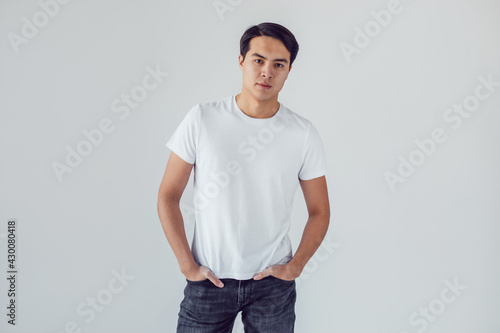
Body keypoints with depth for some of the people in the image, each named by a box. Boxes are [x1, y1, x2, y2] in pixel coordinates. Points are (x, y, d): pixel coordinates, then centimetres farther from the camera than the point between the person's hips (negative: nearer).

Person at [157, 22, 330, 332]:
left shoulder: (304, 134, -5)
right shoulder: (202, 119, -8)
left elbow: (319, 212, 3)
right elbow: (168, 196, -3)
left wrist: (294, 267, -5)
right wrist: (188, 265, -6)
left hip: (273, 283, 1)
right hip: (209, 280, 0)